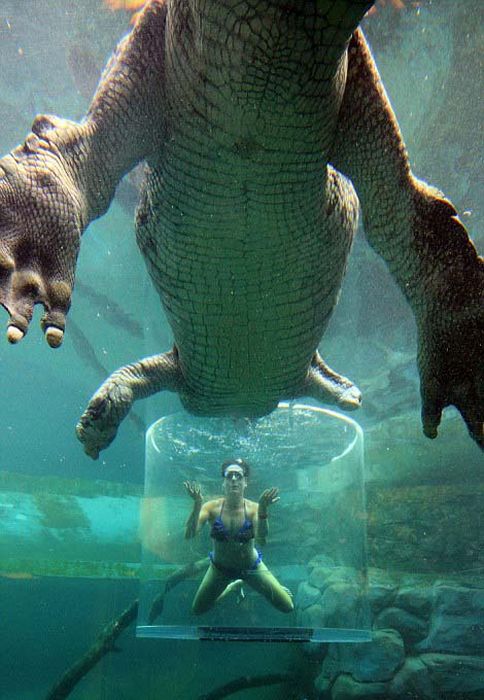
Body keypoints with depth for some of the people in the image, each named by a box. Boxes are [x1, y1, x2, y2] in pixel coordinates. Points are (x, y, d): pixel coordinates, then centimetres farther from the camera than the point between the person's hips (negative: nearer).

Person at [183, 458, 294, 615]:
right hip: (219, 568, 1)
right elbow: (189, 534, -33)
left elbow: (261, 541, -40)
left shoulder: (253, 508, -24)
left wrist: (263, 509, -55)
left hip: (251, 566, -1)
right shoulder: (212, 507, -21)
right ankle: (233, 586, 37)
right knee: (197, 610, 14)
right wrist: (197, 504, -47)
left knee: (287, 607, -1)